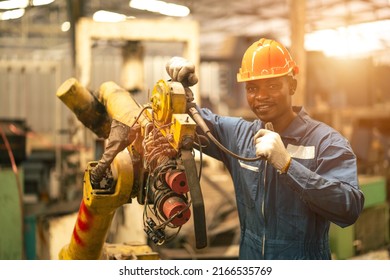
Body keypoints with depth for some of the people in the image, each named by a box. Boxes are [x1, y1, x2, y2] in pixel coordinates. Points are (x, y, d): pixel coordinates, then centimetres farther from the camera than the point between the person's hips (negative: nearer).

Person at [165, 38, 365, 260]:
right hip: (249, 256, 4)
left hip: (304, 265, -4)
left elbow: (350, 209, -27)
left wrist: (287, 164, -33)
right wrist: (180, 84, -8)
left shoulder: (327, 141, -15)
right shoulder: (238, 133, 0)